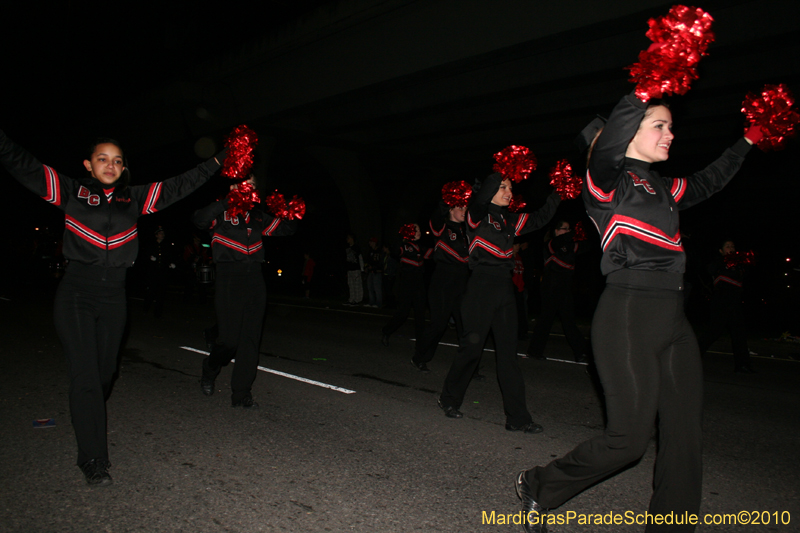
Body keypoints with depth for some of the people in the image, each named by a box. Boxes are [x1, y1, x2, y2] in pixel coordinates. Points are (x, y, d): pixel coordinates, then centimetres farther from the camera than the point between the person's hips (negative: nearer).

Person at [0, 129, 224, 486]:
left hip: (114, 299, 3)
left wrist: (220, 161, 11)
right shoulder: (71, 192, 3)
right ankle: (93, 460, 3)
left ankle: (87, 420, 39)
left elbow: (180, 186, 11)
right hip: (76, 297, -3)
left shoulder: (135, 199, 9)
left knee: (105, 374, 11)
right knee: (85, 377, -6)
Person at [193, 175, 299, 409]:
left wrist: (293, 216, 2)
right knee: (229, 339, -5)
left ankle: (241, 393, 11)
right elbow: (199, 219, -19)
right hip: (229, 278, -5)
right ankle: (209, 371, 28)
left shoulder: (257, 215, 18)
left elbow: (286, 229, 23)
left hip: (254, 278, 5)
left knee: (251, 339, 2)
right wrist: (229, 201, -25)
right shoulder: (221, 212, 2)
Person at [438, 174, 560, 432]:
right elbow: (480, 197, -24)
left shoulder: (510, 220, 16)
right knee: (472, 347, 0)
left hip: (505, 287, 7)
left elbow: (539, 218, 19)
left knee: (508, 350, 4)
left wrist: (557, 194, 10)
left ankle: (517, 417, 6)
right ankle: (449, 399, 23)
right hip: (481, 286, -6)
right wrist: (500, 176, -27)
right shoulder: (478, 215, -3)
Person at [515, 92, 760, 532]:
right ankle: (538, 487, 14)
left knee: (684, 435, 7)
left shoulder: (663, 190, 18)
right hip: (627, 317, -8)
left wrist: (747, 141, 39)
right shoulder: (610, 180, -5)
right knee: (630, 437, -7)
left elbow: (707, 182, 37)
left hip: (672, 319, 8)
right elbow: (603, 146, -28)